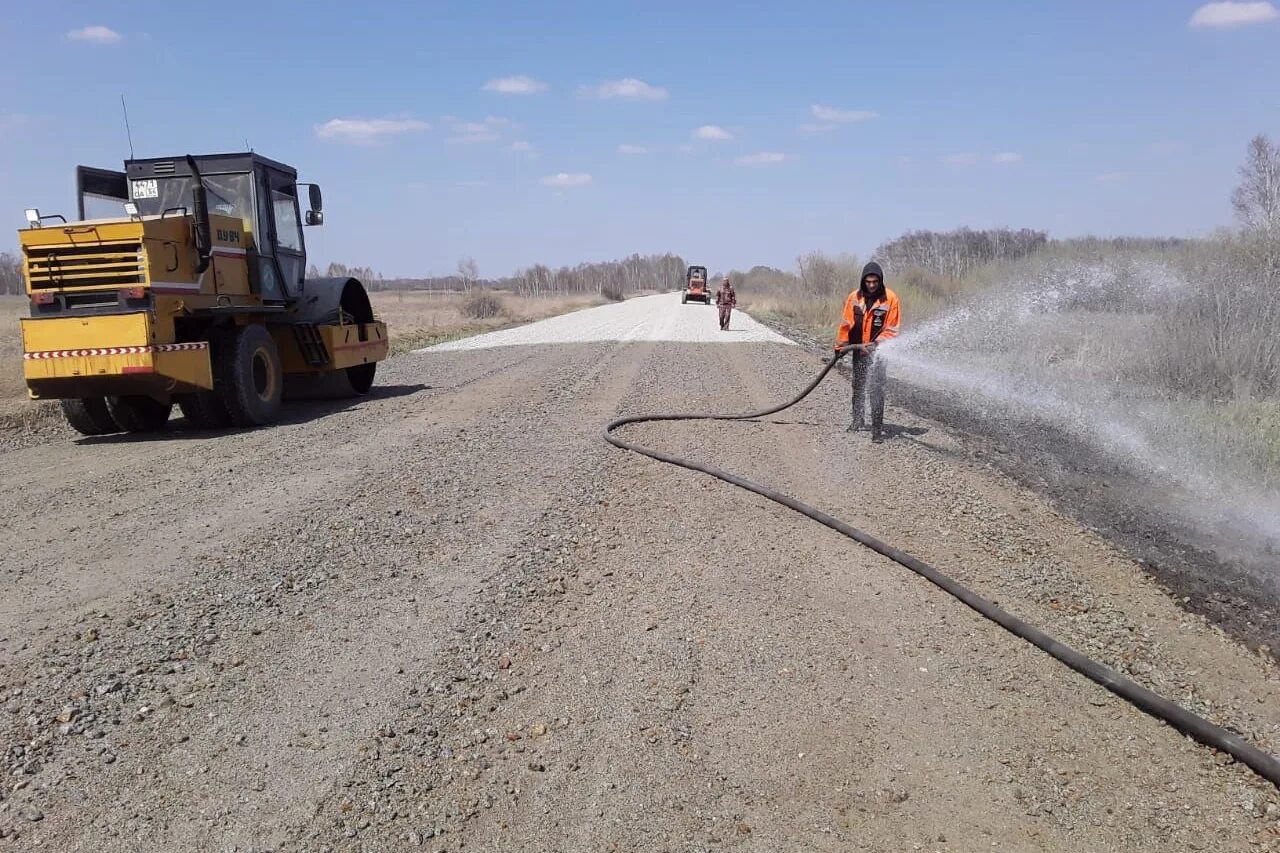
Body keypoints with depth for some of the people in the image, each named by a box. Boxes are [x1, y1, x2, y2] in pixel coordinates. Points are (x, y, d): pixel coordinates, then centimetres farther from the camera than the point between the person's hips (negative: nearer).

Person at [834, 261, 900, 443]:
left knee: (876, 389, -11)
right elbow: (846, 324, 5)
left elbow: (891, 329, -10)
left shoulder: (890, 298, -11)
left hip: (878, 351, -4)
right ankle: (857, 420, 33)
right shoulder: (854, 298, -3)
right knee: (858, 387, 17)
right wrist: (840, 346, 7)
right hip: (859, 349, 4)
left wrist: (876, 344, -21)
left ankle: (877, 428, -8)